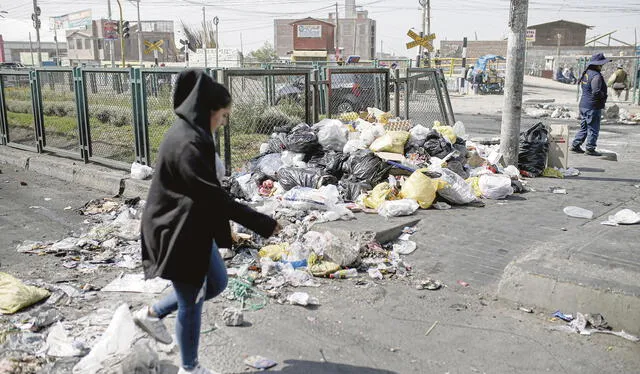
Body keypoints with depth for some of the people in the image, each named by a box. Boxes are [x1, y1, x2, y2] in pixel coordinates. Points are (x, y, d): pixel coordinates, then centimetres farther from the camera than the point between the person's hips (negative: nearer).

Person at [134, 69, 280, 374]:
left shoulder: (189, 133, 6)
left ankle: (152, 314, 35)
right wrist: (262, 223, -24)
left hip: (194, 227, 10)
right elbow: (214, 195, -28)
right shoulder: (187, 143, -27)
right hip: (178, 232, -10)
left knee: (216, 283, 22)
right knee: (191, 303, 8)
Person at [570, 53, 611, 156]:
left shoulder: (586, 73, 9)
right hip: (593, 106, -9)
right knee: (593, 128, 2)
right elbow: (596, 92, -26)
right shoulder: (596, 76, -20)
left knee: (584, 127, 18)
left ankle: (575, 145, 20)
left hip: (583, 105, 9)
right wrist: (604, 96, -6)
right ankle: (590, 149, 8)